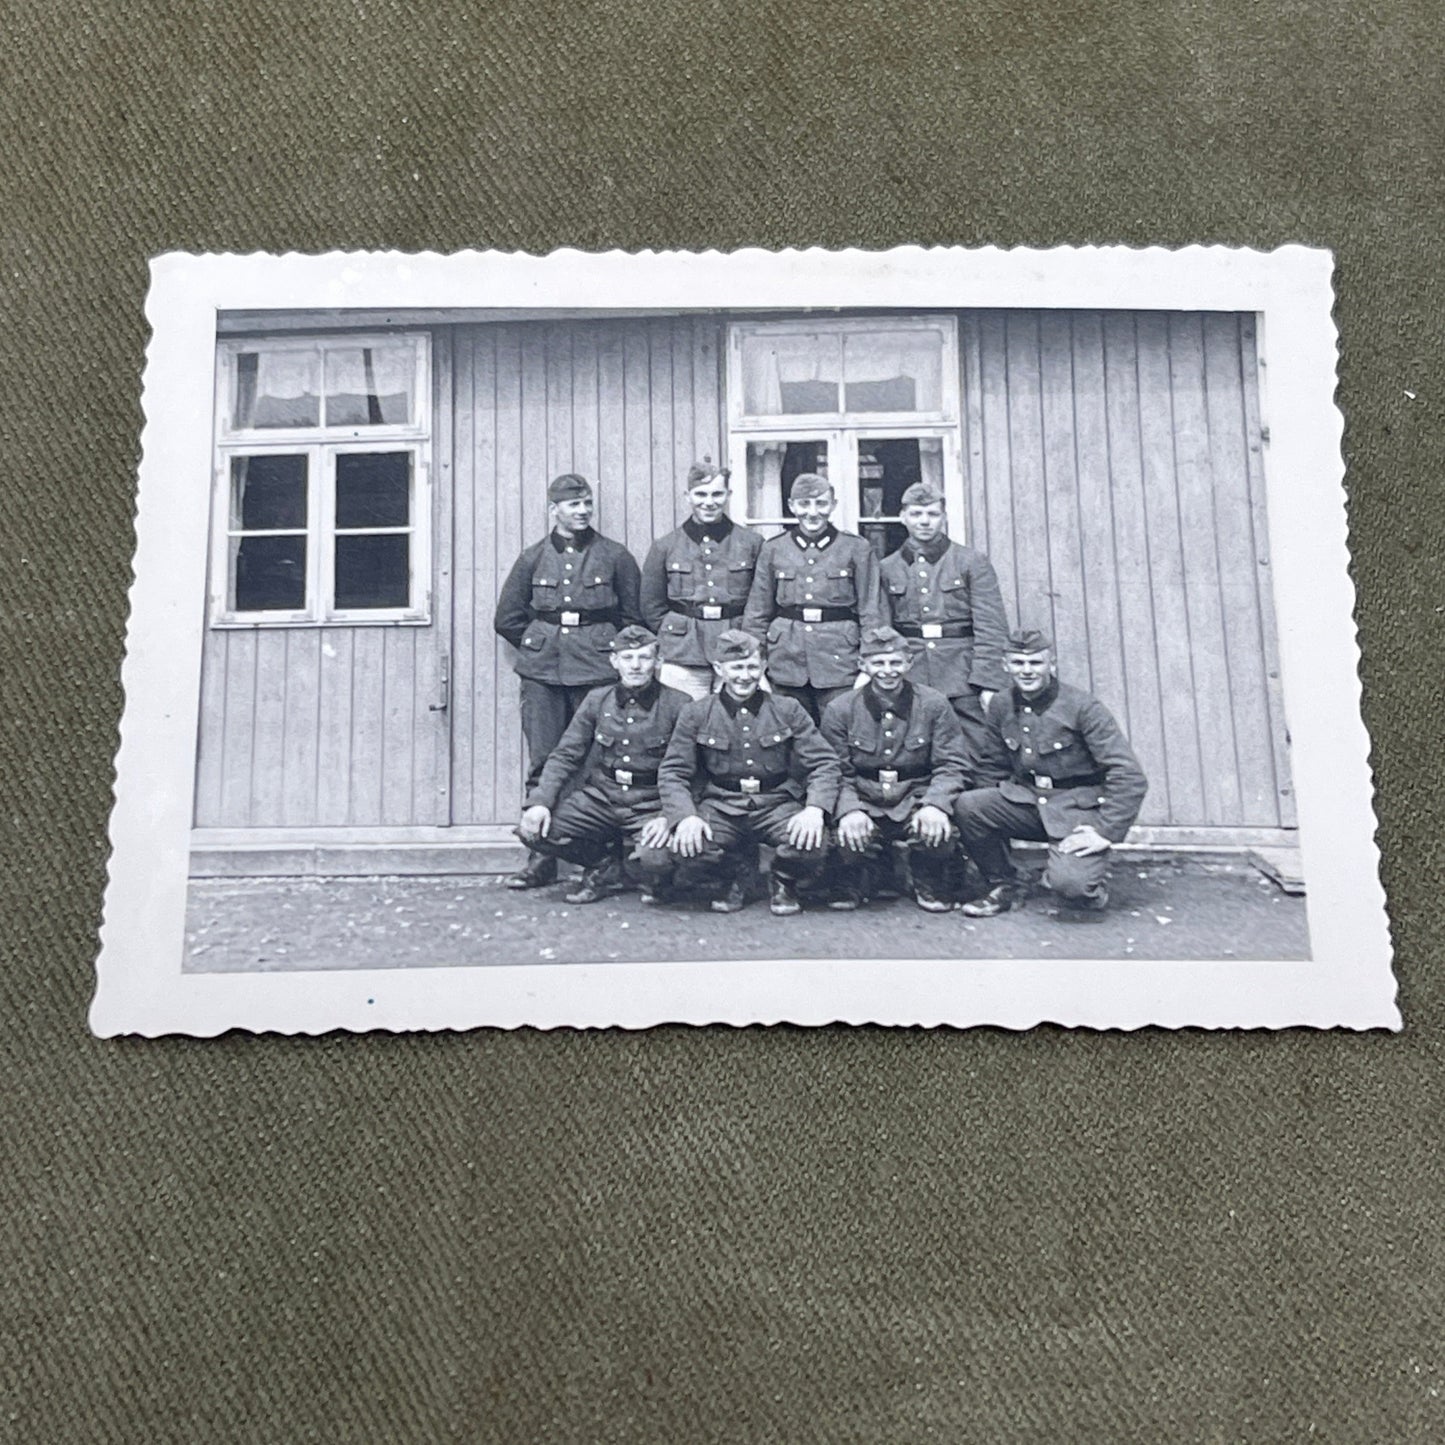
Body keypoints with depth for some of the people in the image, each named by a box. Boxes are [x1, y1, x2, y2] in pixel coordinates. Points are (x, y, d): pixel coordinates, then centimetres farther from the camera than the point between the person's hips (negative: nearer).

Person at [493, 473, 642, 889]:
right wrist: (541, 645, 11)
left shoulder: (615, 556, 6)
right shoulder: (533, 558, 10)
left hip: (597, 670, -2)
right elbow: (507, 618, 15)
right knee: (543, 762, 0)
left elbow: (633, 618, 9)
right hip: (542, 672, 2)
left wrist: (608, 651, 6)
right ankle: (541, 858, 6)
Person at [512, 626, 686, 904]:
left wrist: (670, 817, -23)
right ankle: (604, 868, 11)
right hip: (600, 798, 4)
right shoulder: (597, 700, 6)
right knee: (532, 830, -15)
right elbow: (565, 755, 6)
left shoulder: (677, 704, -5)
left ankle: (654, 882, 8)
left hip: (652, 806, -4)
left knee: (657, 859, -34)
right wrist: (540, 801, -10)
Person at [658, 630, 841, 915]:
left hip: (777, 806, 0)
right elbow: (672, 772, 1)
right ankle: (727, 879, 8)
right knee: (686, 847, -31)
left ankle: (783, 881, 8)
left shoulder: (788, 710, 5)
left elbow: (824, 763, 1)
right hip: (720, 807, 0)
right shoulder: (696, 714, 5)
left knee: (812, 845, -31)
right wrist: (684, 817, -20)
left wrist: (815, 809, -19)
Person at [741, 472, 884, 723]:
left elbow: (871, 614, 2)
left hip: (839, 662, -2)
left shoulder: (856, 549, 2)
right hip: (786, 663, 2)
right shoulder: (773, 549, 8)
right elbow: (756, 614, 10)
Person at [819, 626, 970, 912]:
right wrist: (850, 810, -22)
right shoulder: (839, 710, 1)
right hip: (864, 805, 0)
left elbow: (952, 766, -3)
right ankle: (849, 887, 7)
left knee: (937, 832, -32)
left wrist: (936, 804, -23)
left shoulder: (934, 704, 1)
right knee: (846, 837, -31)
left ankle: (929, 889, 4)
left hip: (915, 802, 0)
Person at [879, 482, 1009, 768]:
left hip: (963, 680, -2)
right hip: (910, 684, 2)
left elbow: (991, 627, -2)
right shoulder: (887, 569, 11)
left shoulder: (972, 562, 3)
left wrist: (988, 683, -10)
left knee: (979, 758, -4)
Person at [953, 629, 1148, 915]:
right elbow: (993, 768, 14)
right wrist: (988, 814, 0)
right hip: (1026, 799, 5)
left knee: (1069, 883, -30)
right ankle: (1001, 886, 1)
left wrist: (1106, 832, -20)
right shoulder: (1001, 705, 1)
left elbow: (1130, 776, -17)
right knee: (966, 804, -22)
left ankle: (1093, 882, 11)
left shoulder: (1082, 707, -15)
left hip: (1078, 808, -5)